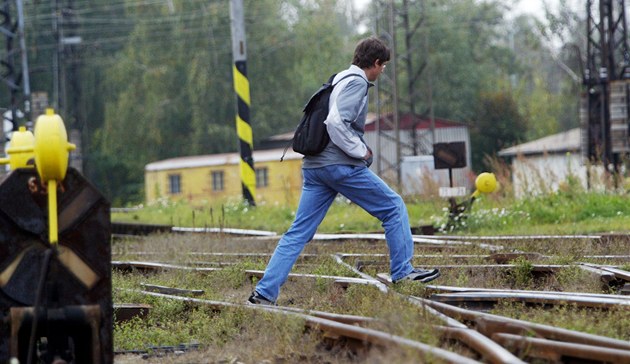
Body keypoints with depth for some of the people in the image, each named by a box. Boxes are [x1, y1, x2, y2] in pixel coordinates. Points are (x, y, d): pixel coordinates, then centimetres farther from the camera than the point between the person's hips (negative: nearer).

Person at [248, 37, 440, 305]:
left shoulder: (339, 80, 21)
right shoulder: (357, 83, -7)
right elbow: (336, 122, -21)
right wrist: (361, 151, -11)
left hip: (313, 167, 9)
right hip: (340, 165, -9)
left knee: (298, 233, 5)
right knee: (394, 208, 6)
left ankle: (264, 292, -2)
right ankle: (403, 272, 9)